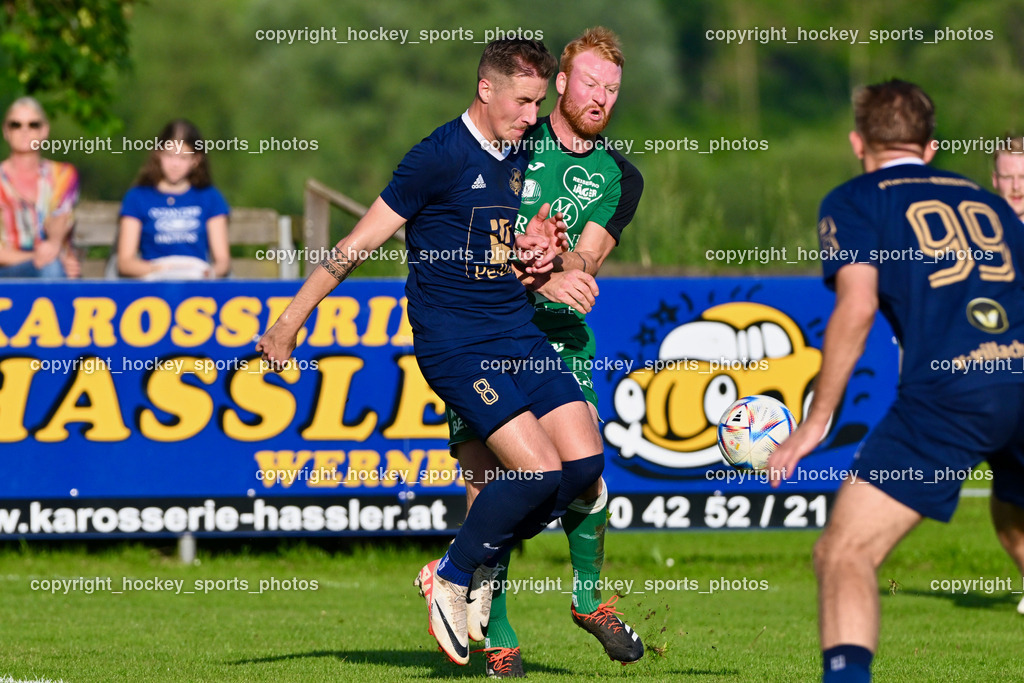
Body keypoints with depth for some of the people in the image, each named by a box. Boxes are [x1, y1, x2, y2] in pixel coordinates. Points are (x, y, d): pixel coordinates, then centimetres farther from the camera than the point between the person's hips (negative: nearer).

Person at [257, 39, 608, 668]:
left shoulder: (518, 158, 12)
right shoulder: (442, 156, -12)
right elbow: (361, 243, -9)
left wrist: (536, 251, 4)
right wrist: (292, 320, -7)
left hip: (520, 332, 8)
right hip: (456, 343, -8)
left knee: (584, 461, -4)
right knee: (539, 470, -19)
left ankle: (479, 562, 14)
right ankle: (450, 579, 2)